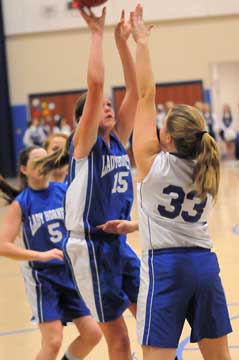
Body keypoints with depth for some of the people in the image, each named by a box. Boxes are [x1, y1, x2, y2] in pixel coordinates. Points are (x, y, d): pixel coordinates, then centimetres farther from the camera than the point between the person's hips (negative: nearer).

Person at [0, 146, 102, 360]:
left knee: (92, 334, 4)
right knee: (53, 342, -11)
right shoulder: (21, 203, -9)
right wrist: (42, 255, -24)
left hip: (72, 272, 4)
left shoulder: (65, 191, 0)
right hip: (42, 277, -4)